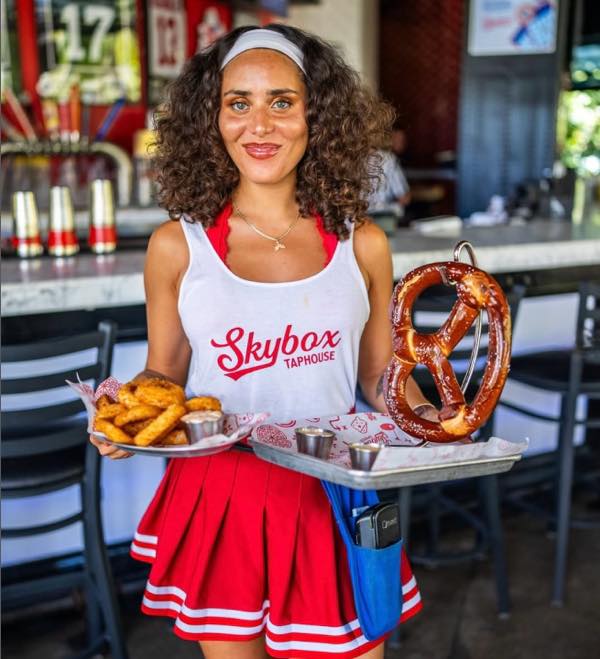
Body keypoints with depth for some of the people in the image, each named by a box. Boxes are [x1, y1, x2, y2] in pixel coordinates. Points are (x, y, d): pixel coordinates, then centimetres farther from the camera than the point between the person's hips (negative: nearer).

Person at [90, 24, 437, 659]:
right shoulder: (176, 246, -3)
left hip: (335, 496, 1)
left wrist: (427, 418, -9)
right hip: (220, 501, 0)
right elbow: (163, 374, 5)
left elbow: (380, 374, 9)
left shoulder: (361, 245, 0)